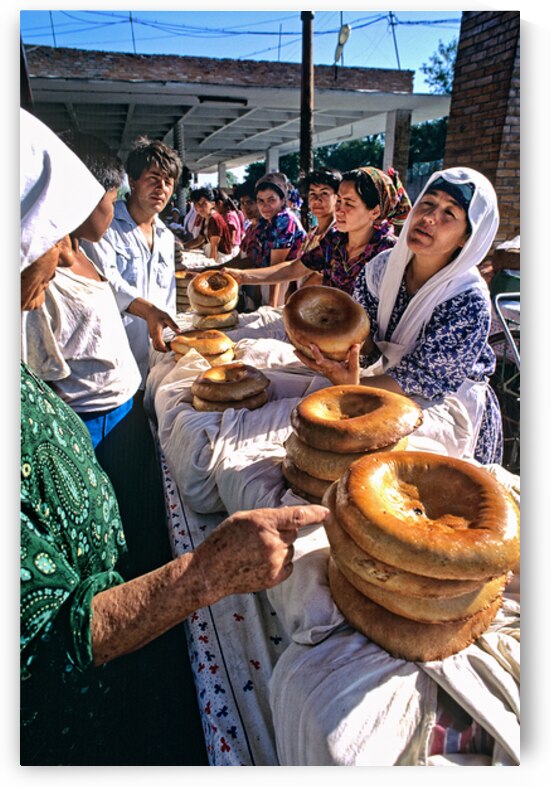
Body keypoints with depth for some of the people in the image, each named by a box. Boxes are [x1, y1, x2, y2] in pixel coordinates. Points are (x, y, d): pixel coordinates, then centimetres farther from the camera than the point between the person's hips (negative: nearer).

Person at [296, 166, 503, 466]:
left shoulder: (469, 302, -24)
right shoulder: (384, 266, -9)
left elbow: (422, 379, -23)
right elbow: (365, 337, -3)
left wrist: (353, 386, -39)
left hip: (445, 402, -5)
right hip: (387, 375, 5)